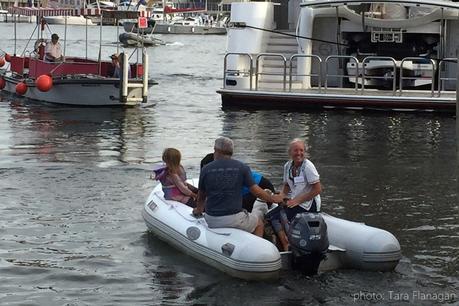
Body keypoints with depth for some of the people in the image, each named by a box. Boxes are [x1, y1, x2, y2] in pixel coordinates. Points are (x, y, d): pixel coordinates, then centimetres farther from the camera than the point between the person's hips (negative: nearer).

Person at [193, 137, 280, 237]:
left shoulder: (206, 169, 1)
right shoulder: (242, 167, -3)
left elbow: (201, 196, 12)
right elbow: (256, 191, -3)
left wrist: (198, 210, 33)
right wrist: (274, 199, 15)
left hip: (212, 221, 2)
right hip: (234, 219, -2)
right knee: (259, 222, 24)